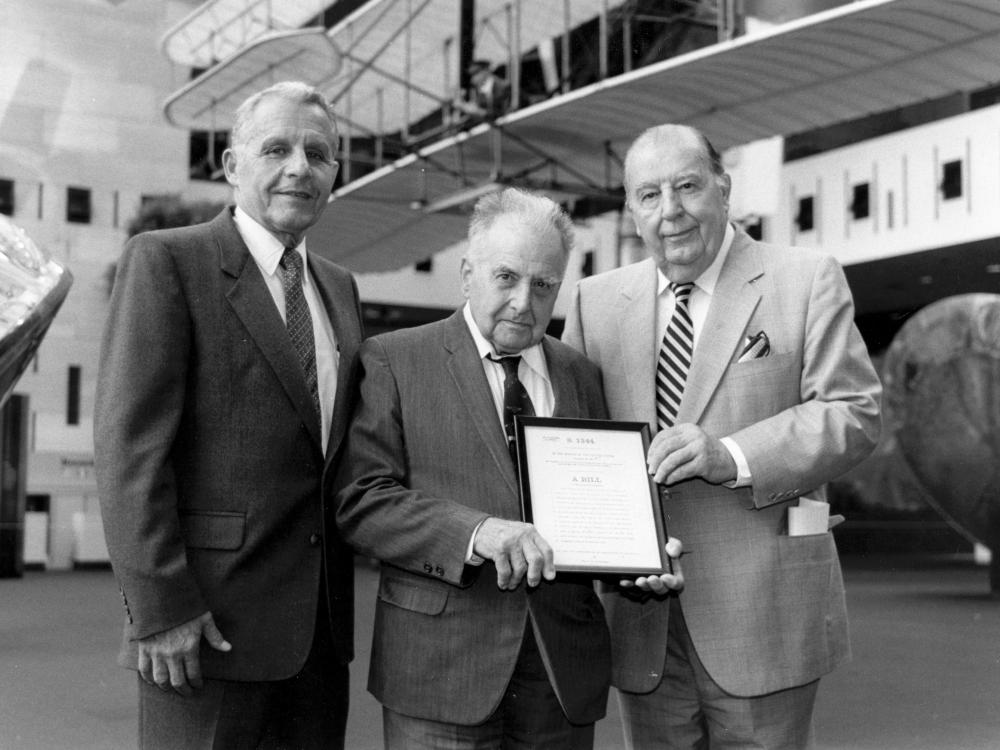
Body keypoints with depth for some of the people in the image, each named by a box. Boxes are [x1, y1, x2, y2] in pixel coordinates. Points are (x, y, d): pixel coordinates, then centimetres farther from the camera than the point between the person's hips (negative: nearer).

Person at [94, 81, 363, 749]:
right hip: (210, 619, -6)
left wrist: (338, 594, 9)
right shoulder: (165, 260, -5)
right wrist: (158, 607, -17)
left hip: (321, 621, 6)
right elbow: (129, 443, -12)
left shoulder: (339, 287, 15)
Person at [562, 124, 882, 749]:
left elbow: (855, 414, -7)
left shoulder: (807, 280, 0)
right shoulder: (596, 301, 9)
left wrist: (731, 456, -21)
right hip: (643, 620, 3)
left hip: (764, 616, -3)